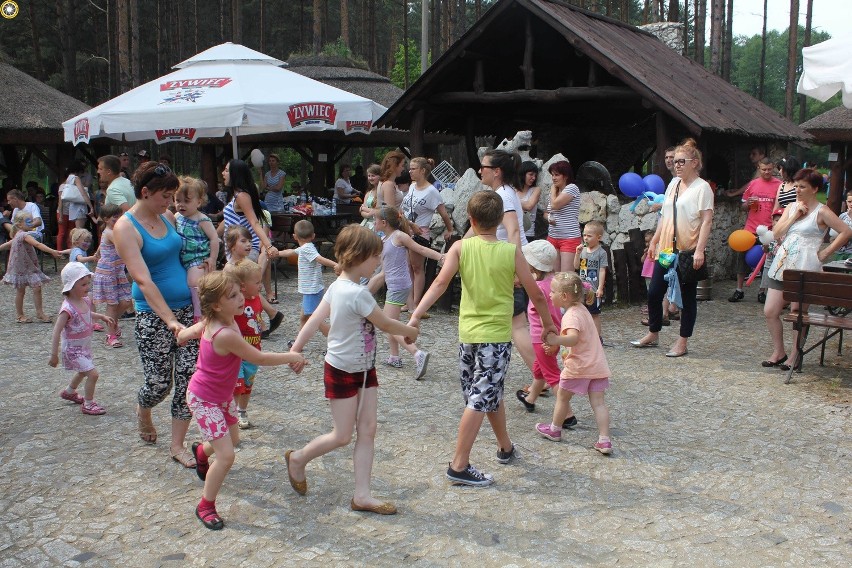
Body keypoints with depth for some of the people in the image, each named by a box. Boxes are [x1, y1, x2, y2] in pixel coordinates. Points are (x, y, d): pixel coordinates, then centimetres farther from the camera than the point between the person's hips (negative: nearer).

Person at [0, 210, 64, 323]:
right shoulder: (24, 235, -19)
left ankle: (40, 313, 3)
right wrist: (52, 252, -38)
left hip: (29, 267, 8)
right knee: (20, 291, 4)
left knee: (37, 288, 1)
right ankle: (19, 315, 15)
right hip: (21, 267, -8)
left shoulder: (18, 236, 12)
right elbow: (38, 244, -31)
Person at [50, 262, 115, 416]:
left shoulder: (85, 300, -6)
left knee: (83, 372, 28)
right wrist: (54, 355, -25)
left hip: (85, 346, 9)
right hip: (73, 349, -9)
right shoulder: (68, 309, -30)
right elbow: (57, 331, -27)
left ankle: (69, 392, 55)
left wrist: (101, 317, 12)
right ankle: (88, 405, 5)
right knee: (93, 373, -13)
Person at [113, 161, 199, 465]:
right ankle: (143, 412, 37)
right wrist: (170, 320, -29)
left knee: (189, 377, 1)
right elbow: (143, 280, -22)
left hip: (187, 307, 6)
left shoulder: (168, 217, 7)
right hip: (153, 315, -6)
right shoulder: (125, 228, -13)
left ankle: (177, 445, 14)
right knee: (159, 383, 1)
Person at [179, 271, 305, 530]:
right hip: (204, 400, -10)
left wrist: (183, 333, 20)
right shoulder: (226, 335, -35)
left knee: (233, 439, 27)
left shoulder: (209, 322, -9)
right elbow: (258, 358, -25)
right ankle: (205, 507, 7)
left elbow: (183, 335, 3)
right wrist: (292, 357, -16)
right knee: (226, 456, -12)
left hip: (222, 395, 10)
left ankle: (201, 451, 60)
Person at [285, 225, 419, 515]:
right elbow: (385, 324, -16)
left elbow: (315, 319, 2)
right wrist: (411, 331, 2)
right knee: (342, 436, 6)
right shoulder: (358, 293, -26)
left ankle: (362, 495, 13)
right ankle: (298, 459, 30)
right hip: (343, 371, -9)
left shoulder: (338, 286, 2)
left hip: (364, 369, 9)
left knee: (367, 431, 7)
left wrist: (295, 349, 3)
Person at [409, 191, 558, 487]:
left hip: (468, 334, 4)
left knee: (492, 393, 20)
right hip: (496, 335, -4)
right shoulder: (511, 251, -6)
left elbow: (440, 283, -16)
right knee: (480, 400, -2)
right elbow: (536, 295, -2)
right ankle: (459, 466, -3)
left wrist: (415, 317, -19)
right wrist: (548, 323, 14)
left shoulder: (460, 247, -3)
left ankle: (506, 447, 38)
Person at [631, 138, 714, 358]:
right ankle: (653, 334, 26)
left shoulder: (702, 187, -8)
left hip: (688, 251, -7)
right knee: (654, 293, 10)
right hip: (666, 249, 7)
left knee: (688, 297, 4)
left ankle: (682, 343, 12)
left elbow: (707, 221, -15)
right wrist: (654, 242, 17)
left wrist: (699, 250, -22)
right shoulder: (673, 184, 13)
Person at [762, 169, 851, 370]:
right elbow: (776, 233, 5)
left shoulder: (821, 212, -4)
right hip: (782, 265, 6)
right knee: (770, 311, 3)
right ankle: (778, 352, 19)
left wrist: (825, 253, -10)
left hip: (804, 268, -6)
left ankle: (795, 357, 13)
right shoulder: (791, 207, 14)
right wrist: (794, 215, -4)